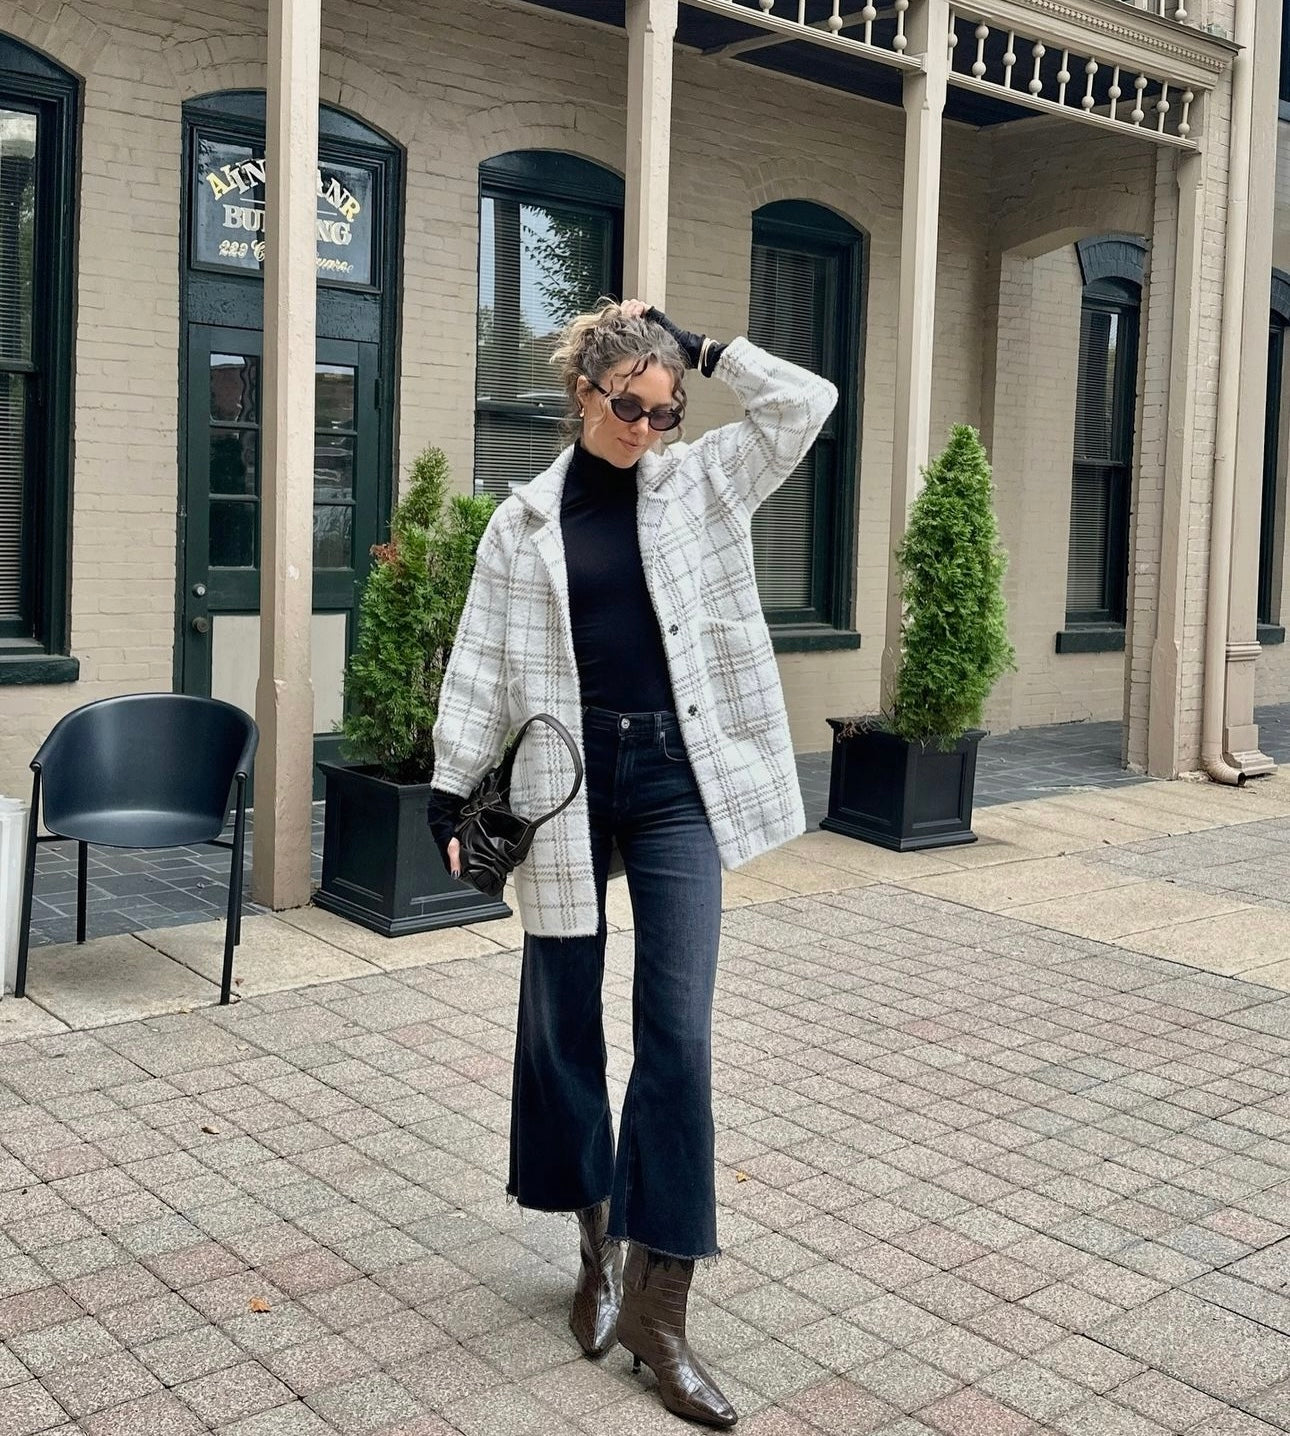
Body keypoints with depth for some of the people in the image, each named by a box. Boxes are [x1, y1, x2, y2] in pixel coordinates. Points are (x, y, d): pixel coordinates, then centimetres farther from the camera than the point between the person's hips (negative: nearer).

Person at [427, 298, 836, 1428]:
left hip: (676, 780, 0)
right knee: (564, 1019, 9)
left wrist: (700, 347, 1)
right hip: (566, 784, 1)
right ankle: (599, 1248, 30)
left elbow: (807, 403, 0)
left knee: (678, 1032, -5)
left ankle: (659, 1310, 4)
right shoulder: (525, 521, 5)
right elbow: (484, 663, 3)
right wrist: (453, 790, -1)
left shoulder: (700, 485, 7)